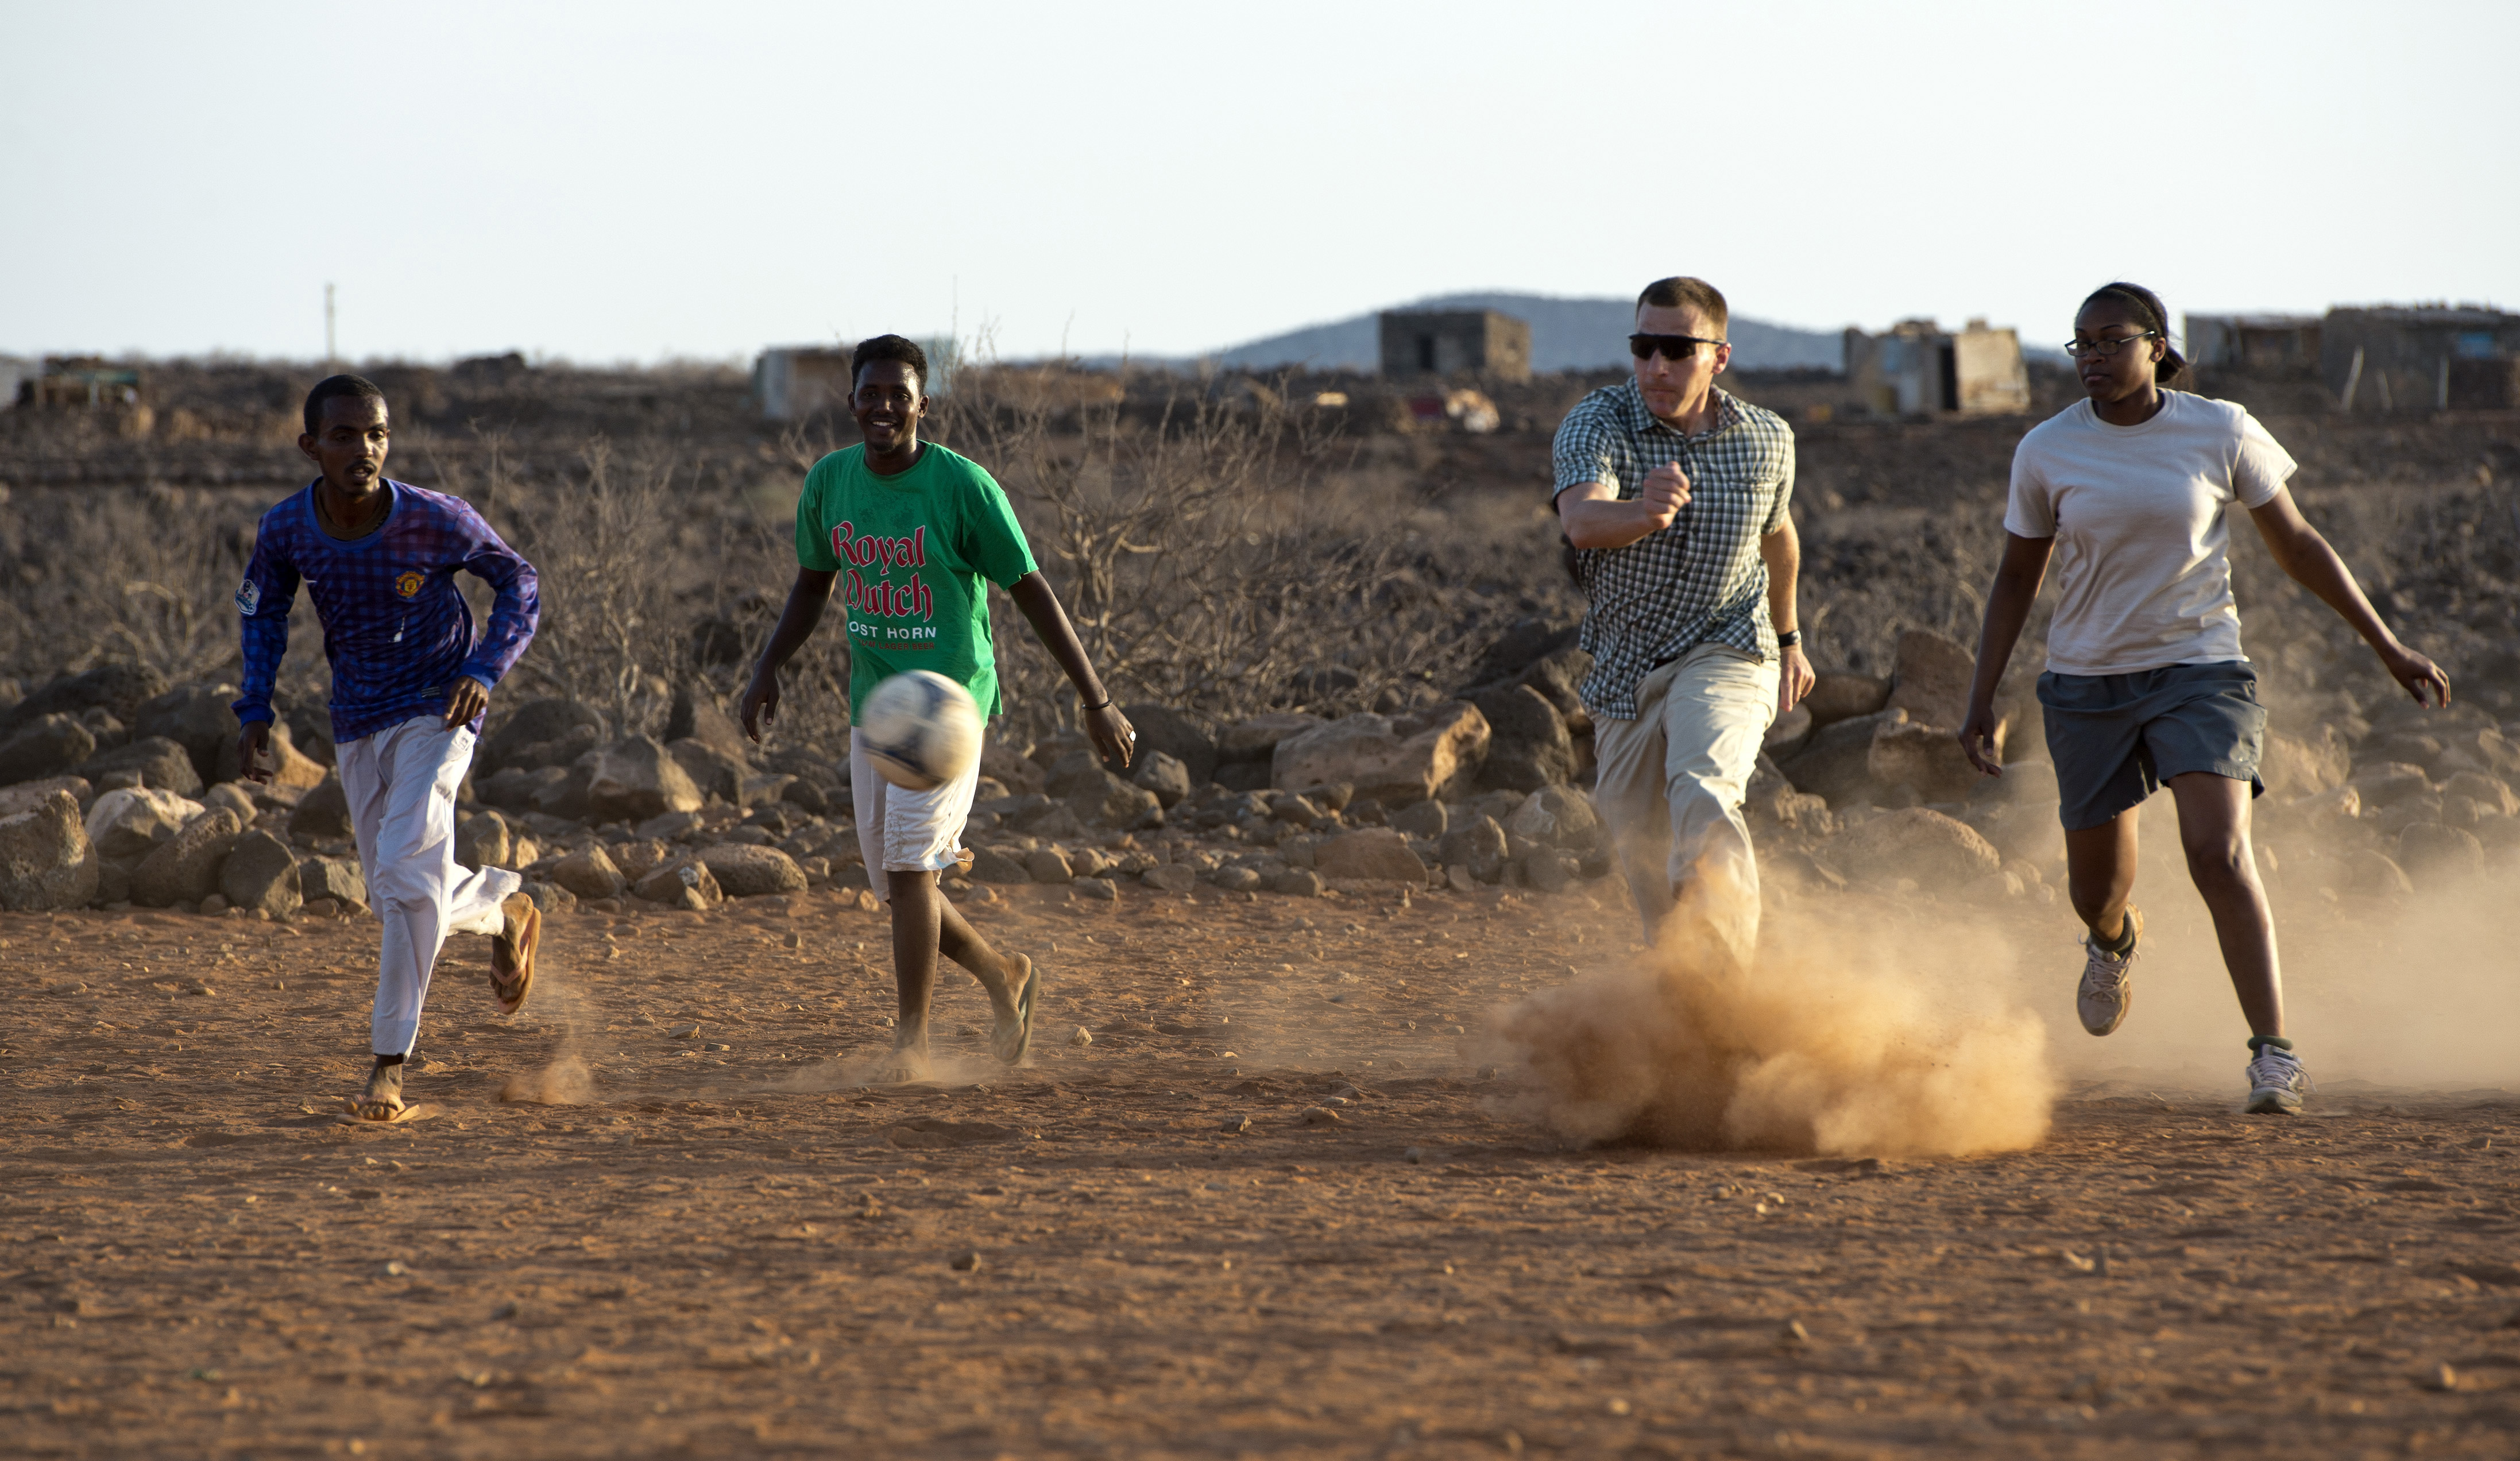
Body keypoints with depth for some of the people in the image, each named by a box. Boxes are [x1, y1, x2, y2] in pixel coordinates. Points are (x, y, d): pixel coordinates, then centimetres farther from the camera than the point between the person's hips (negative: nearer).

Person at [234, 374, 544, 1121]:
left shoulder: (437, 520, -22)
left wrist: (485, 671, -19)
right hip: (356, 723, 4)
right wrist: (255, 708, -2)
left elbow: (518, 582, -6)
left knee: (406, 870, -21)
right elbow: (263, 610, 7)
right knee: (398, 894, 12)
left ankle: (390, 1064, -11)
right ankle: (503, 908, 46)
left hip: (437, 709, -4)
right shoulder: (286, 530, -14)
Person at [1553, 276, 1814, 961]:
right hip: (1625, 669, 2)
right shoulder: (1597, 425, -12)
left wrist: (1789, 639, 31)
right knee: (1648, 866, 11)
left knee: (1702, 794, -31)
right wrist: (1643, 514, -56)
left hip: (1726, 654, -2)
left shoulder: (1766, 439, -2)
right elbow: (1583, 520, -33)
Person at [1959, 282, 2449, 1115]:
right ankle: (2114, 939, 52)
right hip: (2088, 682, 2)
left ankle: (2275, 1055, -19)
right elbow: (2017, 581, 8)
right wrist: (1982, 701, 2)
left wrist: (2388, 649, 5)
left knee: (2219, 857, -22)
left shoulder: (2221, 434, -6)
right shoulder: (2046, 452, -3)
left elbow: (2297, 546, 4)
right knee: (2095, 887, 12)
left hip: (2199, 671, -2)